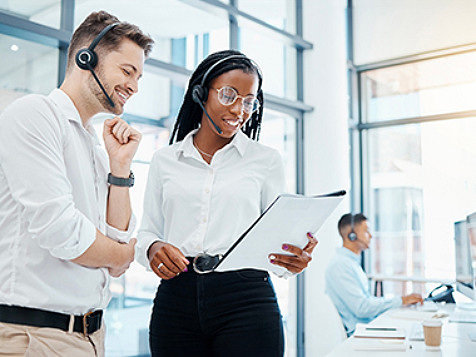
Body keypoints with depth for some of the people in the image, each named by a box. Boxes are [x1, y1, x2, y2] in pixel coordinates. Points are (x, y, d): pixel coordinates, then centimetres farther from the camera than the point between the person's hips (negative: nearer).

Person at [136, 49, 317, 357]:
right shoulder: (165, 160, 11)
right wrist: (153, 249, -10)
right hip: (177, 298, 2)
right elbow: (148, 232, 13)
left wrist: (295, 259, -16)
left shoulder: (266, 160, 7)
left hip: (246, 299, -1)